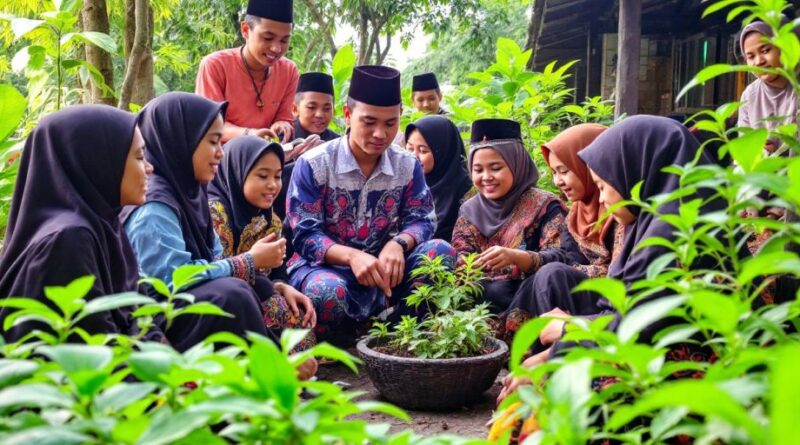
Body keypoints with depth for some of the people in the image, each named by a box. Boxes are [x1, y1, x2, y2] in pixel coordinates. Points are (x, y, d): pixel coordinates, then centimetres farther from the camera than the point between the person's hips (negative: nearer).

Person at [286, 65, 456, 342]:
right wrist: (351, 256, -30)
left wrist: (398, 244, -25)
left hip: (384, 269, 4)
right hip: (325, 267, -4)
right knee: (328, 291, -39)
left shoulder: (408, 166, 5)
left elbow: (421, 220, 0)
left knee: (441, 251, -19)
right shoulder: (313, 164, -8)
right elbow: (305, 234, -12)